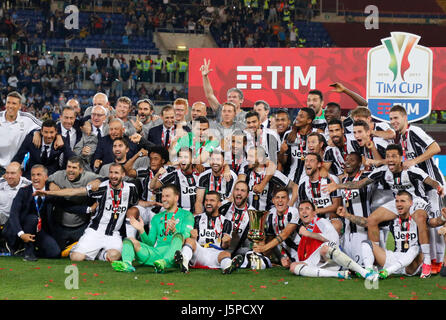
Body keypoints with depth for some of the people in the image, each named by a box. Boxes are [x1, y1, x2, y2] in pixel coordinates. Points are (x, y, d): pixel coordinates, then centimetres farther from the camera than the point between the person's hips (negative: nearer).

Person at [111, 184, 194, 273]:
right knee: (129, 240, -11)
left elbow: (185, 238, -3)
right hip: (156, 252, 5)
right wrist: (141, 231, 3)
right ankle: (127, 264, -44)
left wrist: (174, 230, -23)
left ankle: (164, 262, -59)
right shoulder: (157, 218, 28)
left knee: (178, 235, -34)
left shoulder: (186, 215, 13)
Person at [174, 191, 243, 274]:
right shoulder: (197, 219, 22)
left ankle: (228, 267, -70)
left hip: (215, 253, -1)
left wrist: (226, 242, -15)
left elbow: (224, 247, 10)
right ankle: (184, 262, -59)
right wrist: (193, 237, -12)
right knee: (189, 240, -28)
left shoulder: (226, 222, 19)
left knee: (226, 254, -33)